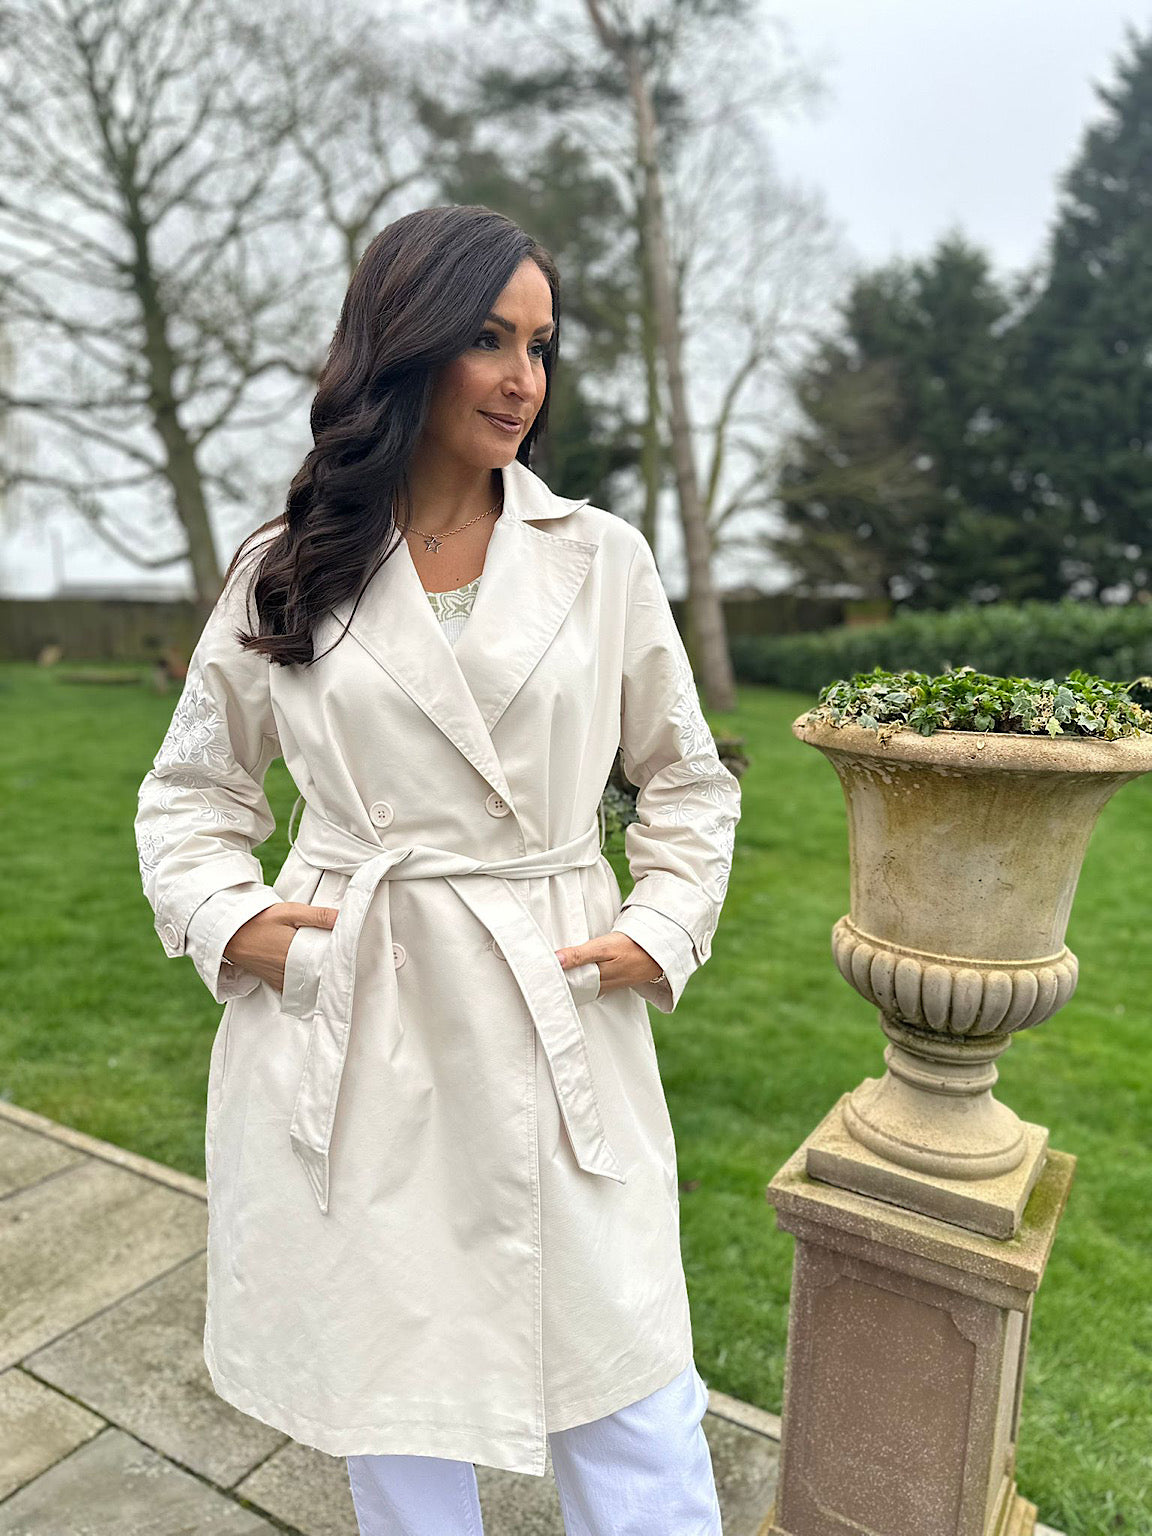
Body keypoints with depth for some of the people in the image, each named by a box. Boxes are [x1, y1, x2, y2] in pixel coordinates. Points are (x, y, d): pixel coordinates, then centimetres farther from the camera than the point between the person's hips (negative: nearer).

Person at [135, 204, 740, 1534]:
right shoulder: (283, 574, 3)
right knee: (390, 1397, 18)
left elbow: (687, 780, 11)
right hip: (345, 1031, 1)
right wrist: (227, 919, -4)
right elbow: (190, 791, 12)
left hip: (557, 1026, 0)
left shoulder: (601, 559, 3)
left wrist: (663, 930, -1)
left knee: (632, 1412, 7)